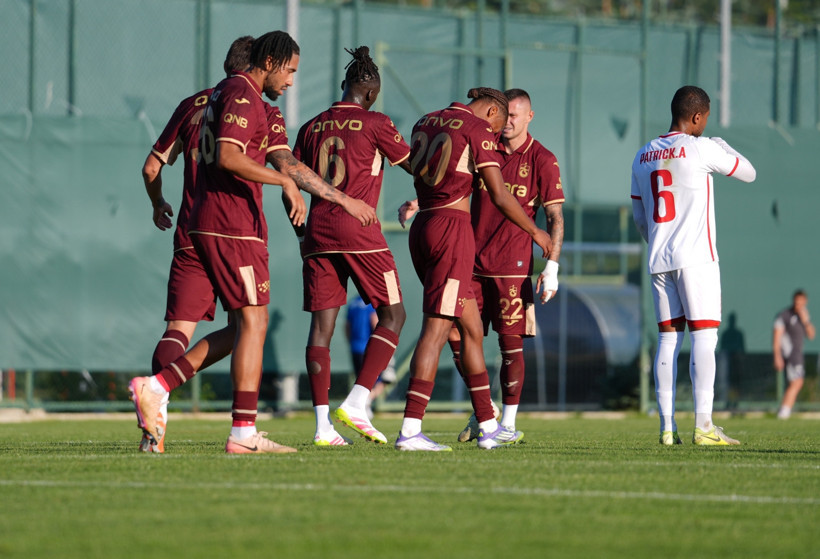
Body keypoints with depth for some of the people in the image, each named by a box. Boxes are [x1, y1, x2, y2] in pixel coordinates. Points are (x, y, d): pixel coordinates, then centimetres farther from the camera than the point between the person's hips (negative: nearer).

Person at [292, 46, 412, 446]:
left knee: (322, 324, 3)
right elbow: (412, 165, 8)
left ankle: (322, 424, -2)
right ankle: (356, 403, -8)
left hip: (318, 230, 5)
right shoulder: (374, 123, -1)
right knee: (392, 315, 6)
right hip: (359, 232, -5)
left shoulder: (312, 127, 12)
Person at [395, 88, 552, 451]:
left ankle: (488, 426, 19)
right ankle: (410, 429, -17)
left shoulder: (425, 124, 17)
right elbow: (499, 196, -6)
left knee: (472, 328, 15)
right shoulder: (478, 130, -5)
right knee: (437, 329, -10)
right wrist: (536, 232, 5)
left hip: (422, 228, 8)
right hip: (452, 228, -8)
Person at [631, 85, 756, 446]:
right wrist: (725, 148, 23)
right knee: (703, 337, -6)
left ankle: (667, 427, 2)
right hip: (696, 257, -6)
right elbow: (748, 173, 6)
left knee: (668, 339, 7)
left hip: (659, 262, 6)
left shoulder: (643, 157, 13)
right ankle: (703, 425, -13)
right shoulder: (701, 148, -6)